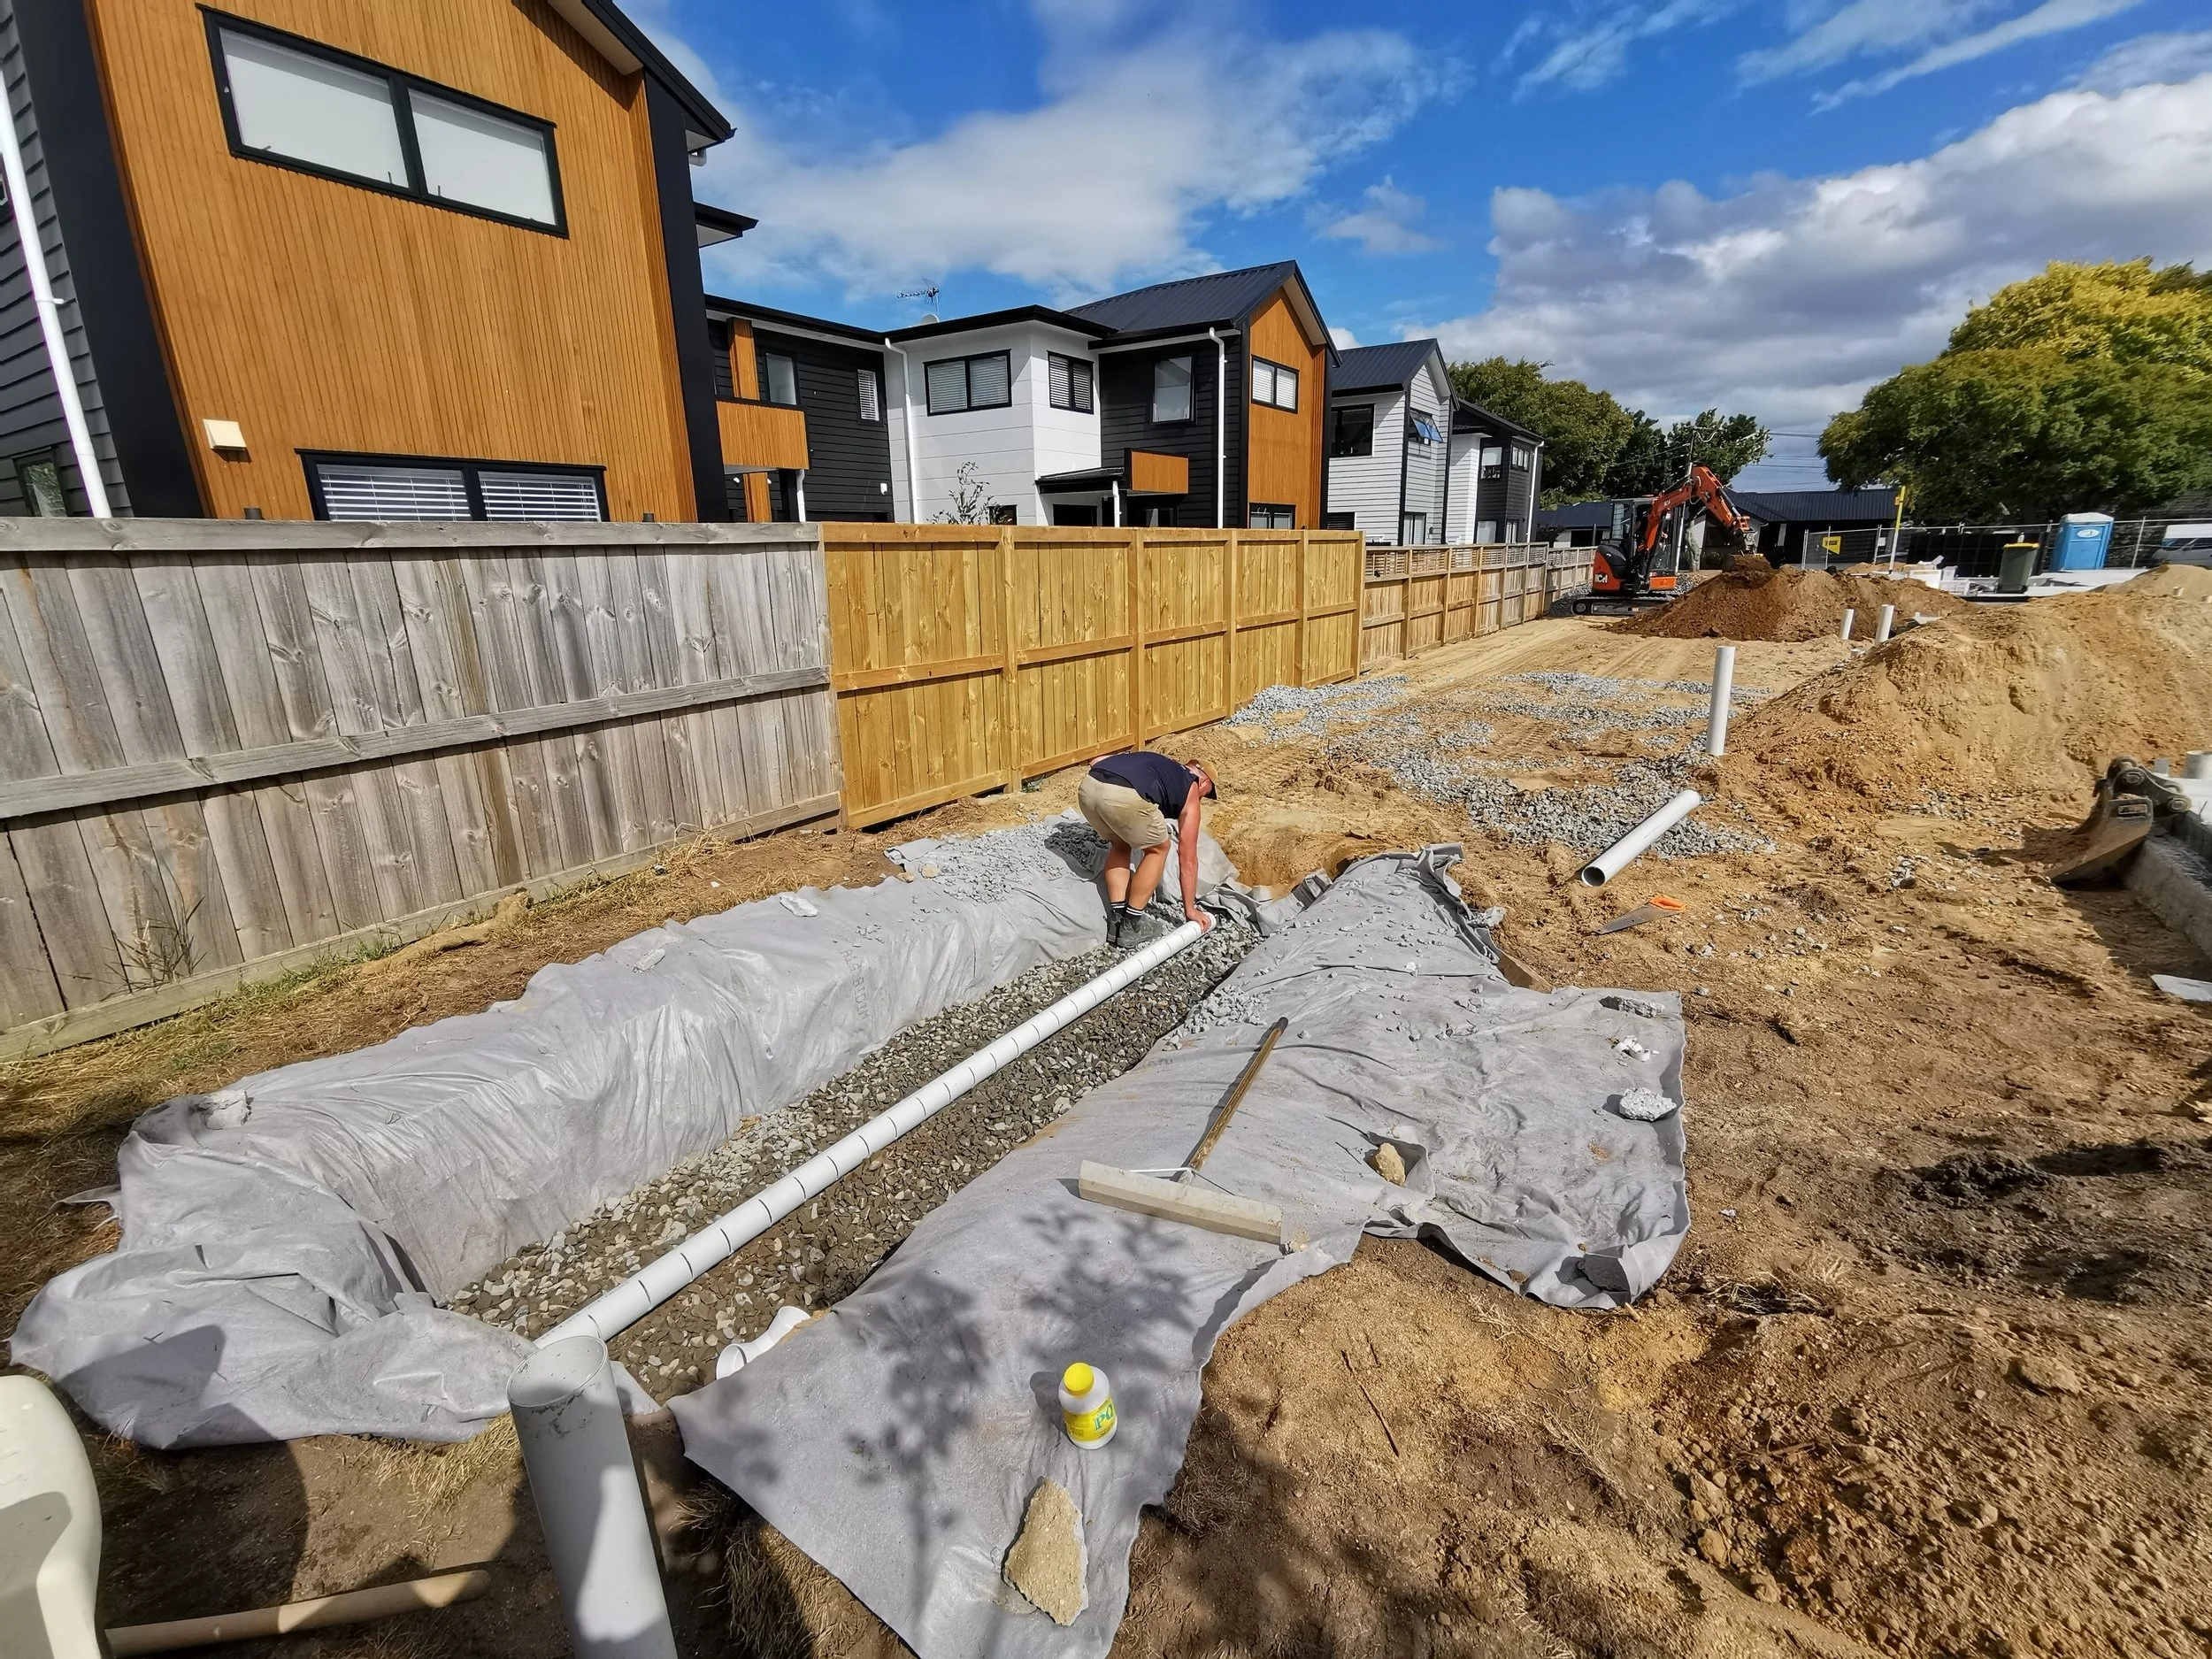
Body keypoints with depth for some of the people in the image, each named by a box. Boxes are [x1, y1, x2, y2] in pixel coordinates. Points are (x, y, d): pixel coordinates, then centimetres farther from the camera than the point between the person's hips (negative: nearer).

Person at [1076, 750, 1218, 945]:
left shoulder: (1157, 762, 40)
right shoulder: (1190, 790, 26)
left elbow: (1096, 761, 32)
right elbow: (1188, 859, 27)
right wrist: (1190, 909, 34)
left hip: (1088, 787, 6)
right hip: (1124, 796, -6)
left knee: (1120, 845, 31)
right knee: (1157, 849, 22)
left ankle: (1115, 921, 25)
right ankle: (1129, 925, 20)